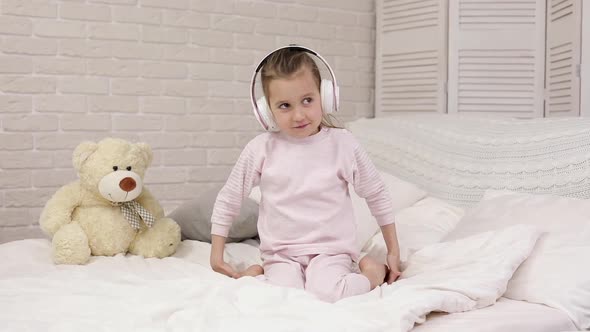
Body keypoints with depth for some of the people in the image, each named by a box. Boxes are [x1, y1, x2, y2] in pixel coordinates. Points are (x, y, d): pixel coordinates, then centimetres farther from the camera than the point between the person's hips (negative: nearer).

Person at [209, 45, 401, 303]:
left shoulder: (343, 144, -3)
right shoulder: (261, 149, -5)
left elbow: (377, 195, 9)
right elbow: (228, 199, 7)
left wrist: (393, 251, 13)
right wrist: (216, 253, 9)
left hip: (331, 250, 1)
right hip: (281, 255, -1)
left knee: (325, 295, -28)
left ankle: (372, 272, 0)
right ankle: (258, 275, 2)